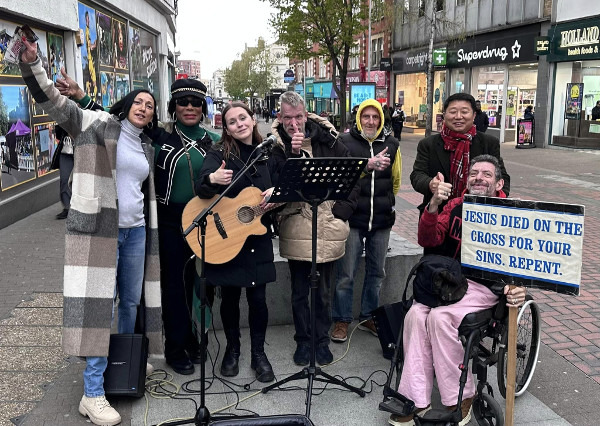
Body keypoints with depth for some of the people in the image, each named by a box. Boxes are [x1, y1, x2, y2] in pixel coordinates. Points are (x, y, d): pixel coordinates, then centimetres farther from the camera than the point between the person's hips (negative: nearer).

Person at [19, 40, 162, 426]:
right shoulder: (98, 124, -1)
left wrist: (150, 230, 20)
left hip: (135, 230, 7)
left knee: (131, 300, 15)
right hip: (98, 228, -6)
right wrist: (32, 64, -22)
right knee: (97, 304, -7)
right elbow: (53, 101, -9)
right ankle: (93, 394, -1)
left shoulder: (147, 148, 16)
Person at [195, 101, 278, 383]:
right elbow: (201, 188, -23)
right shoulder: (219, 153, -7)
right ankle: (232, 350, 30)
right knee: (230, 297, 9)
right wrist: (211, 178, -46)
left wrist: (275, 191, -10)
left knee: (258, 298, 3)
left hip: (257, 236, 2)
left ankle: (258, 353, 22)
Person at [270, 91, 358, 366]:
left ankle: (322, 340, 29)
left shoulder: (327, 139, 2)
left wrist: (343, 208, -2)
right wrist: (293, 153, -25)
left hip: (328, 227, 1)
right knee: (299, 290, 10)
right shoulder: (276, 145, -3)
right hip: (296, 227, -1)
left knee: (324, 290, 13)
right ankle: (303, 341, 27)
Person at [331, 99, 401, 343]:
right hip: (352, 218, -4)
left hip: (382, 221, 4)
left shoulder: (391, 144, 6)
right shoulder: (346, 142, -4)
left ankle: (368, 317, 31)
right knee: (345, 274, 1)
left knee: (376, 272, 14)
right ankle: (341, 320, 16)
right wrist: (369, 165, -29)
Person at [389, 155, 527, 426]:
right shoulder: (455, 206, 9)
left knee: (440, 317, -29)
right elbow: (428, 240, -2)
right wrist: (433, 206, -19)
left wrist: (516, 287, -25)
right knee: (416, 314, -23)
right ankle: (417, 400, -14)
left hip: (485, 286, -4)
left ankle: (461, 398, -9)